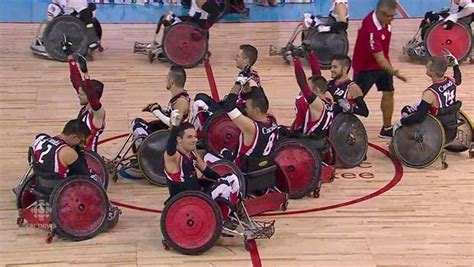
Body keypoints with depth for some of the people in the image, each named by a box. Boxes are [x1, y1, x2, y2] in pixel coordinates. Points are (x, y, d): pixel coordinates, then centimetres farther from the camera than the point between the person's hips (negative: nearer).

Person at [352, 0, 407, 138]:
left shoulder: (384, 20, -9)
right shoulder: (370, 29, -34)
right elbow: (379, 59, -36)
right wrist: (394, 72, -44)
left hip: (382, 62, 8)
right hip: (365, 66, -8)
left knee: (388, 92, 8)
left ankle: (387, 128, 20)